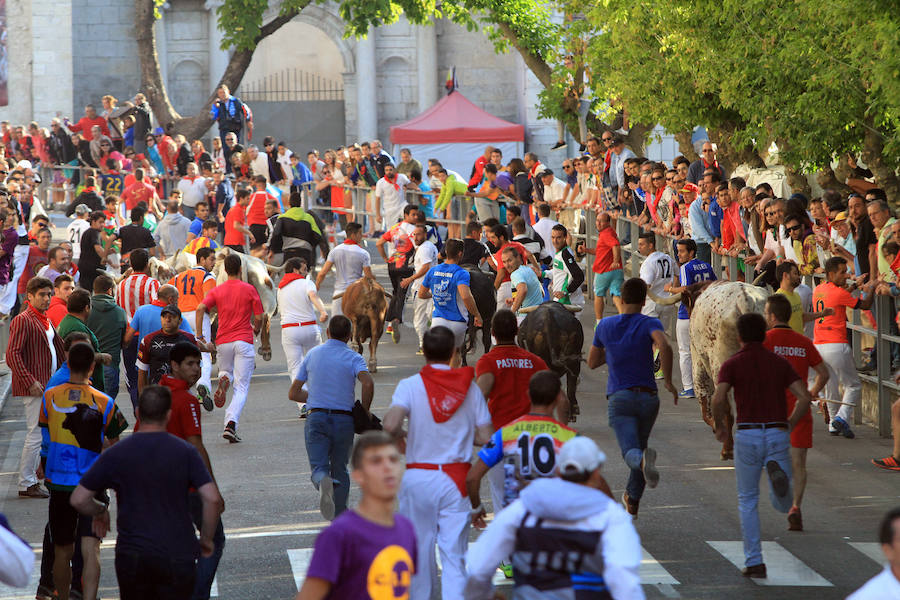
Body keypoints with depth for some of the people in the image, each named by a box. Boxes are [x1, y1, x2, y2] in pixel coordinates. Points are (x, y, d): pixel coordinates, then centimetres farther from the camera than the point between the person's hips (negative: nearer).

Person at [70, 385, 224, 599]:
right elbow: (212, 499, -10)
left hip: (131, 555, 1)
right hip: (177, 555, -1)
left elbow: (78, 500, 1)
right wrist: (206, 539, 4)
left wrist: (100, 511, 22)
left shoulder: (115, 455, 0)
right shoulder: (185, 452, -3)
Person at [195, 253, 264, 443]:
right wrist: (256, 328, 23)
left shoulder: (217, 290, 6)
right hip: (243, 340, -3)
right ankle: (231, 423, -22)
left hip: (223, 341, 3)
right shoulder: (249, 289, 1)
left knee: (226, 372, 30)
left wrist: (199, 335, -5)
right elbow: (259, 318, 0)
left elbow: (200, 308, -9)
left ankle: (223, 379, -8)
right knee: (241, 387, -2)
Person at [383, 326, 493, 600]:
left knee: (419, 546, 13)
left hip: (418, 477, 0)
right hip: (456, 477, 0)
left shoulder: (410, 385, -5)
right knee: (454, 552, -1)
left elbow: (390, 425, -20)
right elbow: (485, 437, 0)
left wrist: (402, 434, 3)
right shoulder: (470, 387, 0)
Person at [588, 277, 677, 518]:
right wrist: (668, 381, -14)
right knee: (640, 445, 22)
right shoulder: (649, 323, -1)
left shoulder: (605, 326, 9)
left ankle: (644, 459, -51)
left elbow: (592, 362, 20)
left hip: (620, 398, -1)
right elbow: (665, 347, -23)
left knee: (631, 452, -14)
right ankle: (633, 502, 33)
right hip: (648, 396, 1)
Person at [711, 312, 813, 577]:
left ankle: (754, 562, 6)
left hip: (747, 436, -1)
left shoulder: (732, 364, 1)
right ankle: (777, 472, -24)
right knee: (783, 505, 11)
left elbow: (718, 399, -16)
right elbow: (804, 398, -2)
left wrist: (720, 426, 3)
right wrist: (788, 426, 11)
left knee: (747, 502, 15)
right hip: (778, 435, 1)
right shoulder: (780, 363, 9)